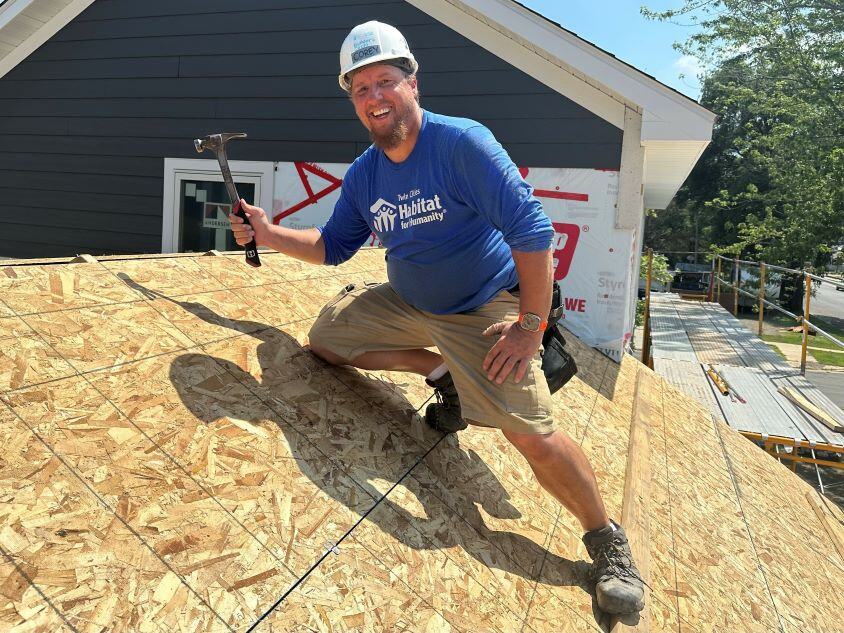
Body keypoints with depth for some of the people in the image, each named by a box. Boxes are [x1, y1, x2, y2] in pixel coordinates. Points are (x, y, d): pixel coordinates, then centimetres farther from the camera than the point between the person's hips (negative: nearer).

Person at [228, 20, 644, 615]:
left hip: (484, 311, -6)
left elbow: (532, 229, -24)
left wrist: (530, 324, -25)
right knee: (326, 335, 4)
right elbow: (334, 245, 12)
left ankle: (611, 546, 7)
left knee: (535, 435, -16)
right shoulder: (362, 175, -1)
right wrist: (268, 234, -1)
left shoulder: (463, 142, -21)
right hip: (406, 303, 7)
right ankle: (441, 373, 12)